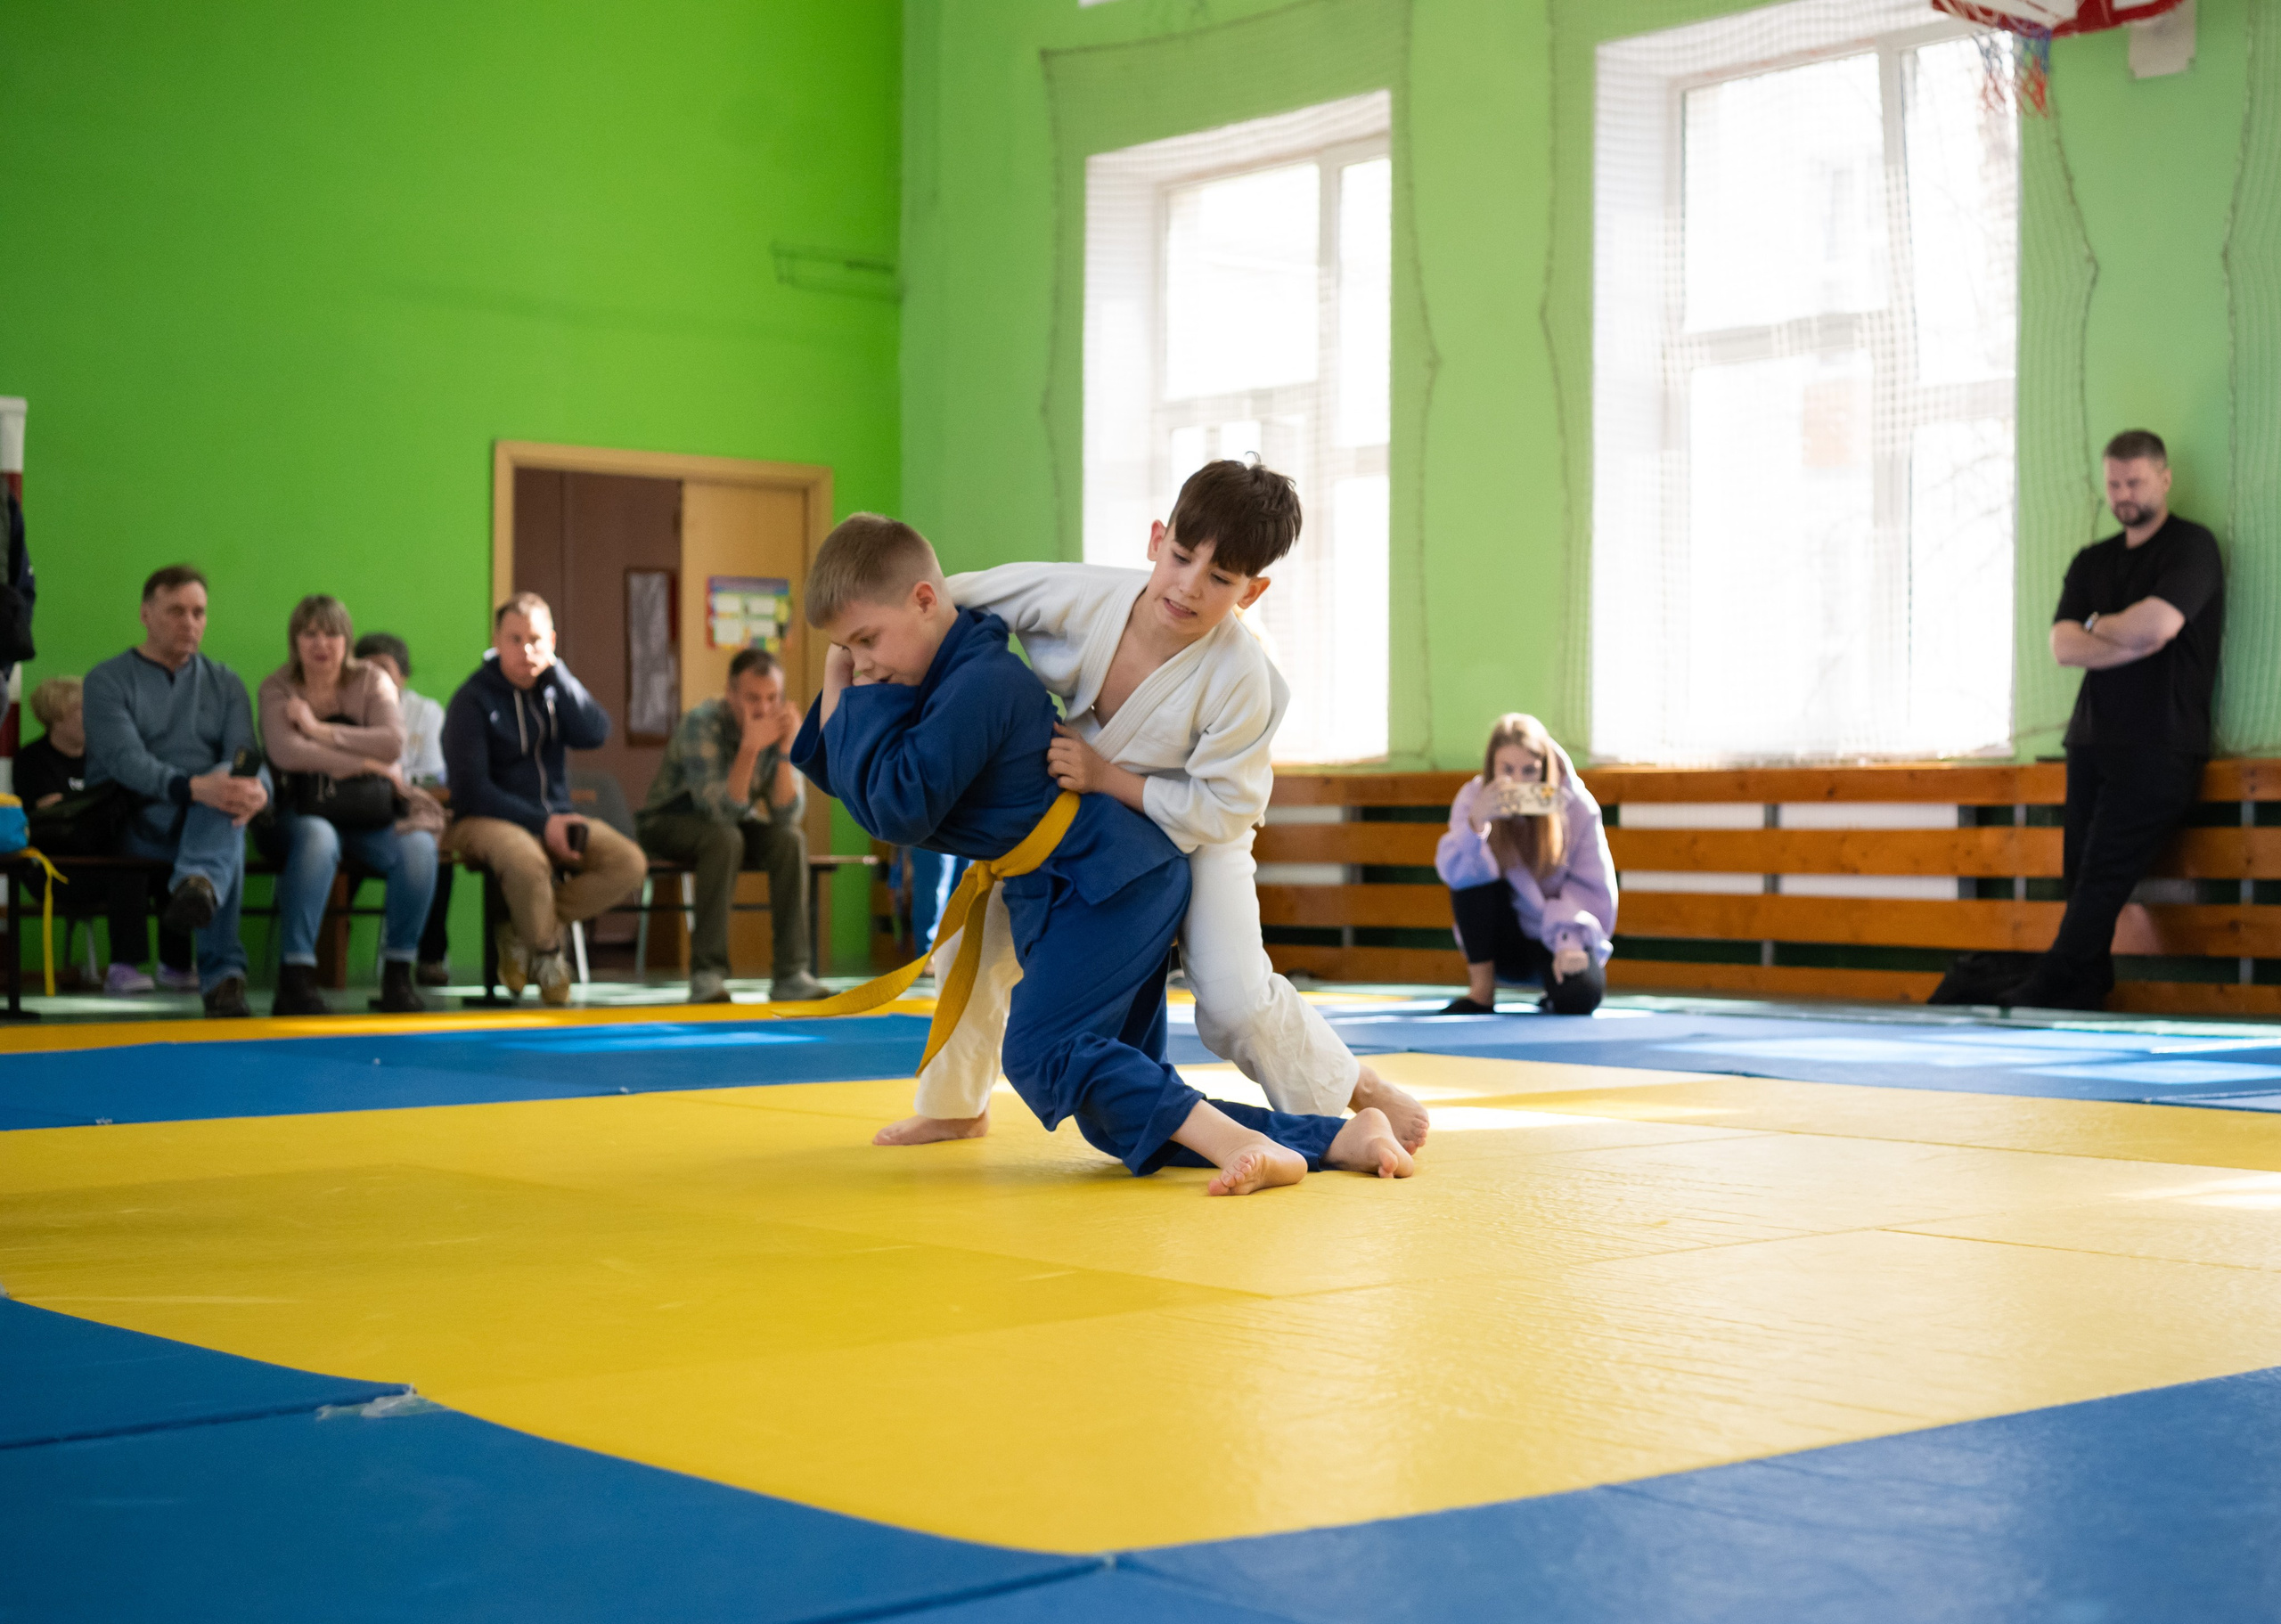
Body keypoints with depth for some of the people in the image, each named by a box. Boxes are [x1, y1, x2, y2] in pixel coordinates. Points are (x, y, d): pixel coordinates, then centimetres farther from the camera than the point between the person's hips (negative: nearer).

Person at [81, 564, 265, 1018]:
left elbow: (246, 757, 1)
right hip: (133, 823, -3)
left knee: (232, 779, -36)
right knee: (229, 838, -35)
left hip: (207, 816, 3)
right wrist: (194, 787, -35)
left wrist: (256, 789, -28)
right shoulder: (108, 681, 4)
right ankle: (222, 976, -48)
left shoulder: (223, 683, 18)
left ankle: (197, 886, -63)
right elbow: (125, 760, -15)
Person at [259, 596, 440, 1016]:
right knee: (318, 841, -39)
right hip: (305, 811, -2)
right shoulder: (277, 688, 4)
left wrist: (319, 729, -13)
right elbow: (286, 753, -16)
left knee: (418, 847, -30)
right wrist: (365, 764, -16)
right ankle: (295, 977, -39)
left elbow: (393, 743, -11)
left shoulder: (371, 679, 7)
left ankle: (398, 973, -20)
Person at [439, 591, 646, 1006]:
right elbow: (471, 789, -14)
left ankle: (520, 933, -9)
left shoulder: (553, 687, 9)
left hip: (554, 819, 6)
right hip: (487, 821, -6)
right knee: (526, 860, -41)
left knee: (630, 863, -20)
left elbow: (596, 734, -10)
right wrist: (541, 824, -19)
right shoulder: (472, 700, -8)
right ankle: (547, 950, -10)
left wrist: (555, 671, -13)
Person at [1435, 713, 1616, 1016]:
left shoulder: (1578, 808, -14)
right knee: (1470, 873, -26)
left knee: (1580, 996, -32)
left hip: (1558, 937, -1)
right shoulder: (1474, 799, -12)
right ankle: (1481, 990, -16)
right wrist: (1475, 823, -43)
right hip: (1502, 943, 1)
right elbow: (1453, 873, -26)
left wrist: (1570, 942, -28)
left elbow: (1592, 889, -12)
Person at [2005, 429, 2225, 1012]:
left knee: (2102, 879, -13)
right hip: (2092, 743, 7)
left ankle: (2040, 1000, -16)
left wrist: (2097, 626, 1)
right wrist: (2132, 642, -10)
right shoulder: (2092, 561, 18)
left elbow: (2157, 623, -17)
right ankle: (2084, 1002, 5)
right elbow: (2063, 646, 4)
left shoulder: (2192, 546, 0)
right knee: (2081, 877, 2)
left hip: (2158, 749, -7)